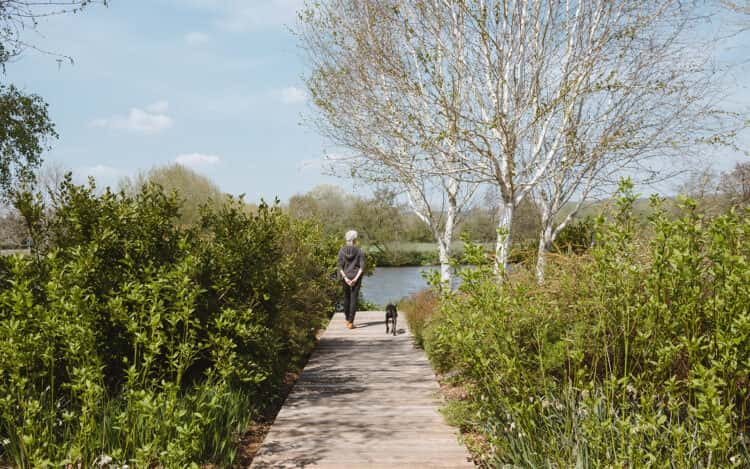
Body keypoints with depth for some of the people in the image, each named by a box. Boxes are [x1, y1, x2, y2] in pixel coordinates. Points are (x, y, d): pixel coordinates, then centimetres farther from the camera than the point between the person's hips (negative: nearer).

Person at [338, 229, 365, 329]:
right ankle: (351, 322, -6)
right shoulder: (359, 251, -5)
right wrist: (355, 279, -12)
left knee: (346, 297, 19)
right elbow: (362, 266, -11)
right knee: (353, 299, 0)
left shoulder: (342, 251, -4)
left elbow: (340, 267, -9)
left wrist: (346, 279, -11)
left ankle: (347, 320, 28)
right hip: (356, 277, -1)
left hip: (345, 277, 1)